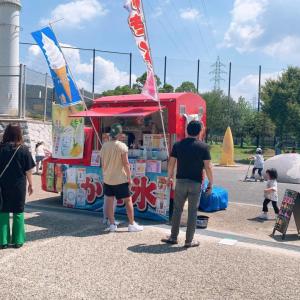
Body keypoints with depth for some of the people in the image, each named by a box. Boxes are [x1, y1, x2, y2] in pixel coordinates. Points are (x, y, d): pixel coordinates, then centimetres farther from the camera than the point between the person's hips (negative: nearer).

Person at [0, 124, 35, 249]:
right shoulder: (24, 150, -7)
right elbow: (28, 170, -4)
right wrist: (30, 184, 7)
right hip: (18, 186, -1)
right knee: (18, 212, 10)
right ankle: (18, 240, 14)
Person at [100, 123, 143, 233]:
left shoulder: (104, 146, 2)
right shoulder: (122, 146, -14)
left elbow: (103, 163, 8)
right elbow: (126, 163, -14)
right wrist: (129, 177, -6)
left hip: (107, 179, 5)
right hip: (120, 179, -5)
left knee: (109, 201, 9)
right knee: (128, 200, 6)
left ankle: (112, 224, 13)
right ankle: (132, 224, 11)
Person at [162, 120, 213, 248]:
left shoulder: (178, 145, 1)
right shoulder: (203, 147, -5)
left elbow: (171, 163, 3)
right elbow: (208, 167, -8)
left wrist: (170, 177, 17)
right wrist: (210, 183, 2)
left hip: (181, 181, 2)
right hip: (196, 183, -2)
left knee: (177, 209, 12)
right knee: (192, 211, 6)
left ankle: (173, 237, 20)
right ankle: (189, 240, 13)